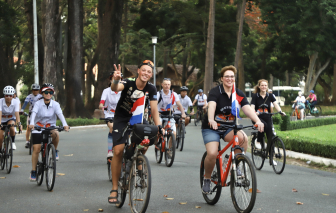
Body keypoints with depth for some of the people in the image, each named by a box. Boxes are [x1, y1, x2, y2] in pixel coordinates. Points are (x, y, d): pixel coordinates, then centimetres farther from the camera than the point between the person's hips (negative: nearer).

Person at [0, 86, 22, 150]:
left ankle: (13, 142, -16)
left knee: (11, 125, -36)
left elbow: (17, 113, -30)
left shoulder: (16, 102, -20)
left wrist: (19, 123, -46)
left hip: (11, 119, 0)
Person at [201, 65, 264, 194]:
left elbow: (247, 109, -16)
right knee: (212, 154, -25)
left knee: (243, 138, -29)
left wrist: (258, 121, -35)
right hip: (211, 128, -3)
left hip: (229, 127, 3)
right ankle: (207, 179, 3)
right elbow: (211, 106, -31)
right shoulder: (215, 92, -13)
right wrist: (211, 120, -53)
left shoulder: (239, 94, -1)